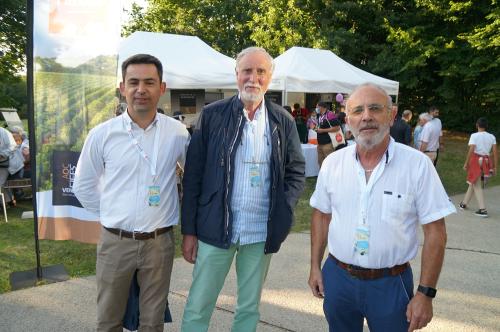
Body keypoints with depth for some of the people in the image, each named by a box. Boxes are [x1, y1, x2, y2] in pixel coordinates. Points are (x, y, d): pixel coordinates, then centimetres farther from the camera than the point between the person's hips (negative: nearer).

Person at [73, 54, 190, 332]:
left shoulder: (178, 133, -5)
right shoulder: (101, 135, -5)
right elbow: (83, 186, 7)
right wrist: (111, 215, 6)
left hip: (160, 242, 0)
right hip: (115, 242, 1)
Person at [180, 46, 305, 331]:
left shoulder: (284, 121, 3)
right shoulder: (212, 115, -2)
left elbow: (297, 171, 10)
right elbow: (193, 175, -2)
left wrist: (283, 212, -5)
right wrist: (189, 230, -2)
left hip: (262, 234, 2)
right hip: (215, 230, -1)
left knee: (250, 308, 17)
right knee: (197, 309, 8)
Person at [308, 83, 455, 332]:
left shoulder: (417, 164, -12)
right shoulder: (333, 163, -3)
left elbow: (435, 232, -9)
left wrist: (425, 293, -10)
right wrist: (315, 267, 7)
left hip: (391, 283, -3)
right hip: (337, 276, 3)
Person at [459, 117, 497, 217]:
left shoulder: (474, 135, -9)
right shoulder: (492, 137, 4)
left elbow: (471, 151, -15)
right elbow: (495, 153, 2)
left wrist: (466, 163, -6)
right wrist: (495, 167, 8)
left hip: (476, 161, -5)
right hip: (486, 162, 5)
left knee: (477, 186, 1)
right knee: (473, 183, 19)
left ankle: (483, 209, -5)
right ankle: (464, 203, 31)